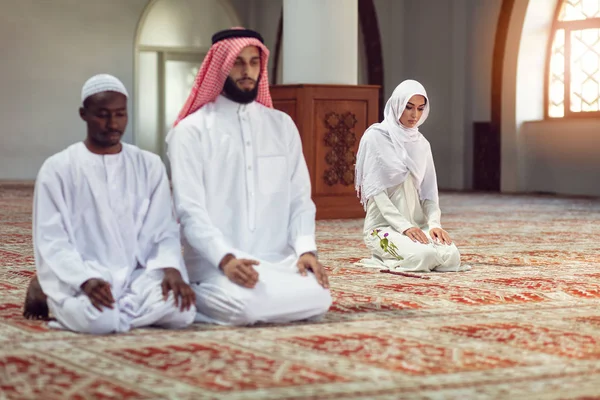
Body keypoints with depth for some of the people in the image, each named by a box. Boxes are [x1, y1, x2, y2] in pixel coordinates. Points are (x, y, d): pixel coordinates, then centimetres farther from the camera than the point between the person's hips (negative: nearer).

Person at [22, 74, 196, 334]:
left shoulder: (150, 166, 10)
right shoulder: (57, 169, 1)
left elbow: (164, 231, 7)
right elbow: (51, 241, -5)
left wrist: (171, 268, -15)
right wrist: (85, 280, -23)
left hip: (138, 276, 3)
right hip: (80, 280, -3)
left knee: (182, 311, -27)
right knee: (98, 319, -35)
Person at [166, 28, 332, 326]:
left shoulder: (282, 126, 14)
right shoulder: (191, 130, -1)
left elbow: (300, 198, 10)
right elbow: (190, 210, -9)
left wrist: (305, 249, -8)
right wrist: (226, 258, -24)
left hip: (277, 259, 4)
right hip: (216, 263, -4)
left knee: (316, 299, -24)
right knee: (245, 305, -34)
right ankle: (196, 298, 0)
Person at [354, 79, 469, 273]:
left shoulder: (421, 144, 12)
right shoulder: (375, 137, -6)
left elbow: (429, 192, 9)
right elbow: (376, 190, -12)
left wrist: (434, 223, -12)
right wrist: (404, 226, -22)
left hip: (418, 225, 5)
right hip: (384, 225, -5)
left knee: (451, 257, -23)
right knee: (424, 256, -33)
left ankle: (394, 255, 6)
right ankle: (384, 255, 1)